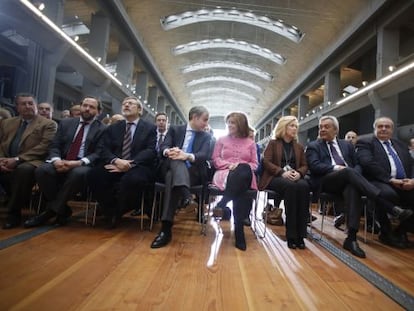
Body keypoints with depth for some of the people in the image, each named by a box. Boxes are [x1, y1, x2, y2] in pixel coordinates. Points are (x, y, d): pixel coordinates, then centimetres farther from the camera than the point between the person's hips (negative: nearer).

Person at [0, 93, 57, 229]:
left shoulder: (48, 124, 3)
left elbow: (43, 147, -9)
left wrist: (17, 159, -18)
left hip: (30, 163, -5)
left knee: (24, 170, -38)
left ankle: (14, 212, -20)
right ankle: (19, 199, -3)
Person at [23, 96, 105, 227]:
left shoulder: (102, 129, 5)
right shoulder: (65, 123, 16)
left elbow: (98, 153, -4)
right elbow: (54, 146, 9)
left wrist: (79, 162, -22)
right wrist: (56, 159, -14)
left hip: (84, 166, -3)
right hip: (61, 162, 4)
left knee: (78, 173, -37)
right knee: (42, 170, -27)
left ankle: (52, 210, -17)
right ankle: (62, 210, -11)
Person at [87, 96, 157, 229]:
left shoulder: (150, 128, 8)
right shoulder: (113, 127, 18)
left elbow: (151, 151, -6)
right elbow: (102, 148, 6)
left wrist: (130, 164, -20)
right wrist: (115, 160, -17)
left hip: (138, 167, -3)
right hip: (115, 165, 4)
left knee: (132, 179, -38)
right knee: (93, 175, -27)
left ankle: (118, 212, -7)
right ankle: (110, 211, -4)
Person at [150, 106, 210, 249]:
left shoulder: (205, 136, 16)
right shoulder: (175, 129, 15)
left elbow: (203, 155, -4)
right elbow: (163, 148, -1)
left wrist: (187, 156, -27)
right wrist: (169, 151, -28)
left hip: (193, 173, 0)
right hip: (172, 169, 0)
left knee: (172, 177, -34)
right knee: (175, 157, -35)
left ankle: (166, 227, -45)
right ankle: (185, 194, -57)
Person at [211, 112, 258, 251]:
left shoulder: (250, 143, 19)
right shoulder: (222, 140, 20)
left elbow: (255, 164, 11)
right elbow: (215, 159, 11)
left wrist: (241, 165, -12)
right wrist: (229, 165, -10)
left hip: (245, 176, 0)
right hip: (225, 174, 0)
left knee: (243, 170, -42)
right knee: (241, 193, -37)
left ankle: (221, 204, -37)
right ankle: (239, 232, -33)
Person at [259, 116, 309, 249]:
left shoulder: (299, 147, 25)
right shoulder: (273, 143, 11)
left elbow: (304, 166, 15)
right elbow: (266, 162, -2)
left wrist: (299, 173, -10)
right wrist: (282, 172, -18)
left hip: (294, 177, 4)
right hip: (276, 177, -3)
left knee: (304, 186, -33)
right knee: (290, 186, -38)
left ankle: (300, 234, -32)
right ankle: (291, 234, -33)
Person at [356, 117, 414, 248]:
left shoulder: (401, 144, 27)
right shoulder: (365, 143, 7)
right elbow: (368, 163, -10)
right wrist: (390, 179, -16)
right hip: (379, 182, -6)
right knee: (388, 194, -38)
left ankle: (401, 230, 3)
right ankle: (386, 233, -11)